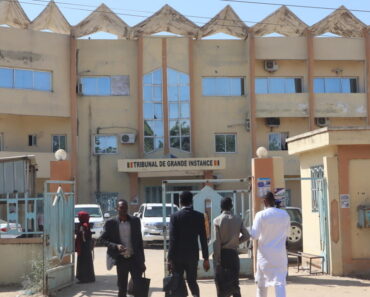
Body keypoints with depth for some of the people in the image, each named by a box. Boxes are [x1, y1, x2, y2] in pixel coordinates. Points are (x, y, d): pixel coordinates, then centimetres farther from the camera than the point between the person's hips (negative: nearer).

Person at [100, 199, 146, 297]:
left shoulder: (135, 221, 3)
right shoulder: (111, 223, -1)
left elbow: (139, 241, 6)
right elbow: (102, 239, 0)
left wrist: (142, 261, 5)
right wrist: (115, 246, -17)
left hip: (135, 258, 1)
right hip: (121, 259, 0)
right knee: (122, 289, 8)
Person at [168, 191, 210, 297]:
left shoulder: (175, 216, -8)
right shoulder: (199, 216, -1)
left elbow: (172, 239, -10)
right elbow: (203, 239, -1)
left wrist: (170, 259, -6)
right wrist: (205, 258, 5)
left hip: (178, 256, -2)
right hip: (193, 255, 2)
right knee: (192, 281, 15)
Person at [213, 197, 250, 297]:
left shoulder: (217, 220, -9)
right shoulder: (238, 220, 0)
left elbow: (217, 241, -13)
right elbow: (246, 236, -4)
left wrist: (217, 260, -11)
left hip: (221, 253, -2)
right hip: (233, 253, 2)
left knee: (220, 282, 7)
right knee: (234, 282, 10)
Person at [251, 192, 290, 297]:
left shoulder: (261, 215, -11)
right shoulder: (285, 214, 1)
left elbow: (255, 235, -12)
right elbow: (286, 233, 12)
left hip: (265, 254, -2)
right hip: (280, 253, 2)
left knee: (261, 282, 15)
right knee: (280, 282, -1)